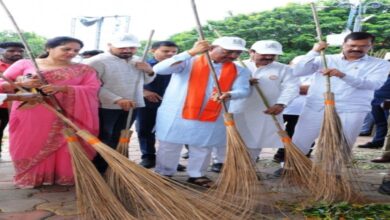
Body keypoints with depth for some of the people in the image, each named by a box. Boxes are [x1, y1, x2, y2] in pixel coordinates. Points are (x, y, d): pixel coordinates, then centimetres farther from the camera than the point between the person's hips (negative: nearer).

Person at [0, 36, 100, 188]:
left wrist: (62, 88, -19)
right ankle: (30, 178, 22)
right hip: (30, 116, 0)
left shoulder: (83, 70, 7)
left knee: (66, 149, 0)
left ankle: (66, 178, 18)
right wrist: (21, 84, -15)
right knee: (30, 147, 4)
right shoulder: (25, 64, 6)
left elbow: (92, 89, -8)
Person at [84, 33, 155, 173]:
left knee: (117, 140, 13)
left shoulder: (138, 61, 9)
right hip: (105, 107, -7)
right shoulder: (96, 61, -13)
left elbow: (145, 81, 20)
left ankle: (106, 169, 25)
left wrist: (149, 71, -4)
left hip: (131, 107, 7)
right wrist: (117, 100, -28)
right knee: (102, 140, 0)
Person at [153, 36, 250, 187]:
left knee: (203, 148, 13)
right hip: (176, 114, -3)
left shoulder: (239, 71, 6)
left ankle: (196, 175, 31)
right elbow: (159, 69, -20)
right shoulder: (189, 62, -7)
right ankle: (163, 175, 23)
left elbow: (243, 90, -7)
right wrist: (191, 52, -27)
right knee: (169, 147, 7)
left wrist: (228, 95, -32)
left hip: (211, 118, 3)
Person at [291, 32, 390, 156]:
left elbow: (374, 84, -14)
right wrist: (314, 52, -12)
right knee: (298, 144, 2)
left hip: (350, 112, -1)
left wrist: (343, 75, -27)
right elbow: (298, 72, 0)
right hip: (316, 108, 1)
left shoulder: (380, 65, 6)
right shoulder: (325, 60, 8)